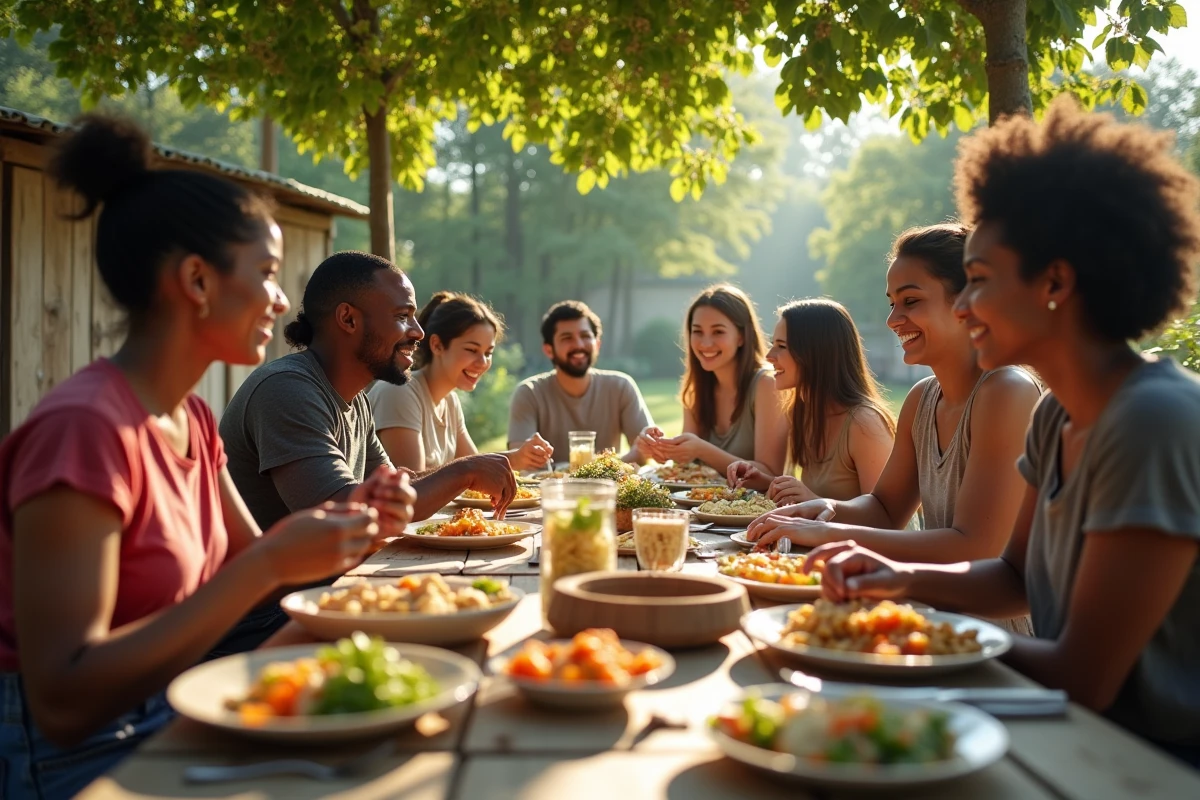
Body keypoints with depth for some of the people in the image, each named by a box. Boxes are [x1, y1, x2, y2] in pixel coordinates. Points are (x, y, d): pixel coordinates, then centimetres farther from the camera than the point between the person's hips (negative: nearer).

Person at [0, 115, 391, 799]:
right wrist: (271, 564, -27)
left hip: (174, 724, 8)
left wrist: (346, 521, -6)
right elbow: (63, 701, -26)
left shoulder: (193, 419, 4)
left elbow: (245, 562, 12)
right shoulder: (84, 427, -23)